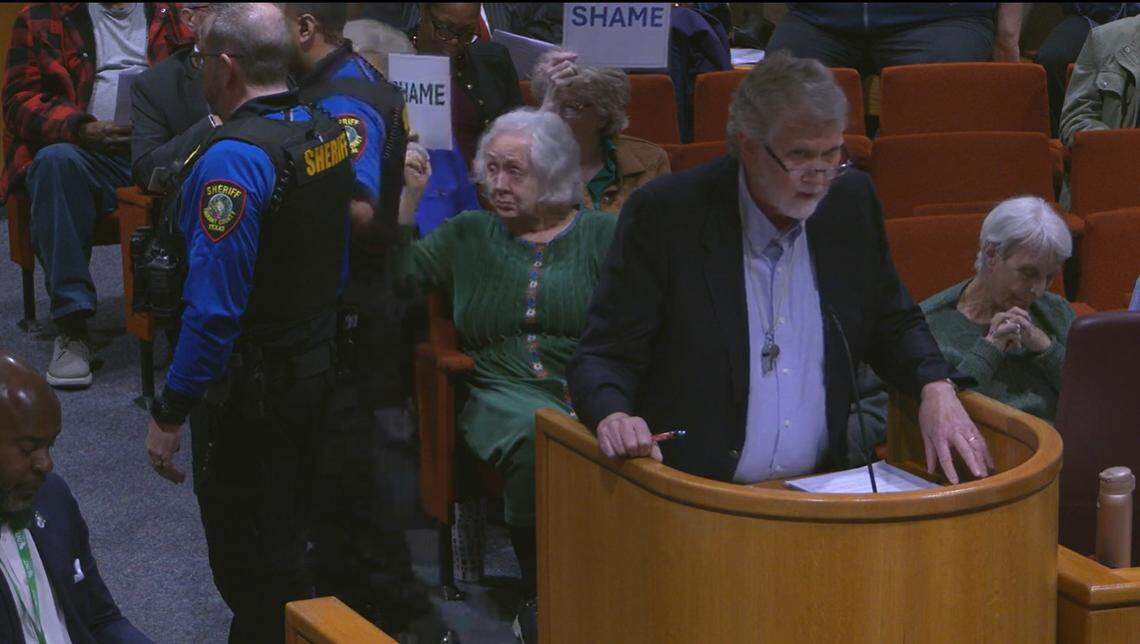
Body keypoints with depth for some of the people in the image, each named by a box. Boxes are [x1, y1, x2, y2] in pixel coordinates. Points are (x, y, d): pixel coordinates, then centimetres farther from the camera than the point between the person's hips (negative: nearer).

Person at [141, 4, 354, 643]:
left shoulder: (234, 158, -25)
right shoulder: (328, 130, 1)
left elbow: (214, 307, -27)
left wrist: (170, 413, -20)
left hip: (250, 390, -8)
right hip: (317, 367, 9)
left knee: (252, 571, 5)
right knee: (290, 540, 23)